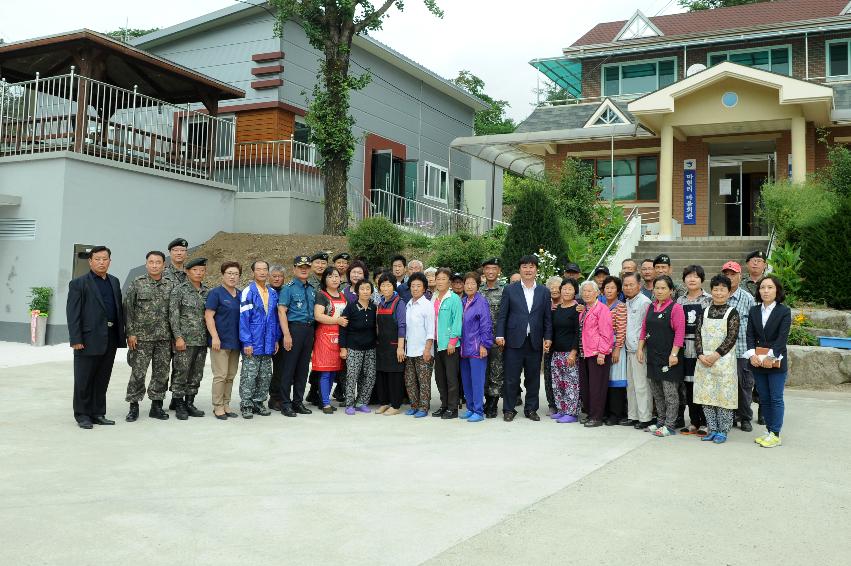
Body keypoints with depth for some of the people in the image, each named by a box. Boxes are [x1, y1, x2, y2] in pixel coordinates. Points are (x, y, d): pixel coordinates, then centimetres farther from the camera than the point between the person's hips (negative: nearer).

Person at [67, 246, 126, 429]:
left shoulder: (114, 282, 14)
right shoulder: (78, 283, -3)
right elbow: (72, 313, -7)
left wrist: (122, 334, 8)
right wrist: (76, 339, -14)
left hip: (110, 339, 5)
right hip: (89, 339, -5)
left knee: (102, 380, 12)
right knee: (84, 380, 4)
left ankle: (98, 414, 21)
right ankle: (82, 415, 15)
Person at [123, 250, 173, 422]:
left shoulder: (170, 285, 7)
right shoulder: (136, 284, -1)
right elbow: (128, 310, -2)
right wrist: (130, 333, -8)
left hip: (165, 337, 3)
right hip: (141, 337, -3)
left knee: (161, 372, 7)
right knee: (138, 373, -1)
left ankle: (156, 405, 18)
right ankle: (134, 406, 11)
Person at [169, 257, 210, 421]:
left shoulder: (207, 291, 10)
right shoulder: (179, 290, -4)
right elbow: (173, 315, -8)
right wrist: (178, 337, -14)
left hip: (202, 340, 5)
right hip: (185, 339, -5)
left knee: (197, 375, 10)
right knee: (181, 373, -3)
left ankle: (190, 404, 20)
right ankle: (179, 406, 7)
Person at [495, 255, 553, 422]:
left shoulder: (544, 292, 8)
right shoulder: (510, 290, 3)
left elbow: (548, 317, 9)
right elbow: (502, 314, 2)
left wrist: (548, 337, 0)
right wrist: (500, 335, -6)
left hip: (535, 342, 2)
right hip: (514, 341, -2)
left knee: (533, 378, 9)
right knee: (511, 378, 2)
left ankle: (531, 409, 21)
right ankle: (509, 410, 12)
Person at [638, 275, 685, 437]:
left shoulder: (675, 308, -8)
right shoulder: (651, 307, 12)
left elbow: (679, 332, -14)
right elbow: (644, 329, 16)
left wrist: (674, 354, -19)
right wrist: (640, 349, 9)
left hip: (668, 357, -7)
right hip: (653, 355, 7)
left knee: (670, 393, 0)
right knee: (656, 392, 14)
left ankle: (670, 425, 7)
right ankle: (660, 421, 25)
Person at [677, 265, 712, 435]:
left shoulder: (709, 300, -1)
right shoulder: (680, 301, 11)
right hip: (685, 349, 4)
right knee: (688, 386, 7)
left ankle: (705, 423, 7)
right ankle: (694, 422, 16)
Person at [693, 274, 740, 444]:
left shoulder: (732, 313, -2)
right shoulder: (705, 312, 9)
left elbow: (731, 338, -10)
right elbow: (698, 335, 5)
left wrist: (715, 355, -16)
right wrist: (701, 355, -9)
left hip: (724, 360, -4)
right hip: (704, 359, 4)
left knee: (724, 396, 0)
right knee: (706, 395, 7)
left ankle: (723, 431, 11)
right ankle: (712, 429, 18)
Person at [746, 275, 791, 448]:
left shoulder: (784, 311, -4)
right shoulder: (754, 310, 9)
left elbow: (782, 337, -12)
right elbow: (750, 335, 3)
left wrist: (771, 357, -20)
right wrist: (752, 354, -12)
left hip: (776, 362, -4)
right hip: (757, 361, 4)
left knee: (776, 398, -1)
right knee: (764, 399, 10)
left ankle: (775, 434, 5)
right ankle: (770, 431, 19)